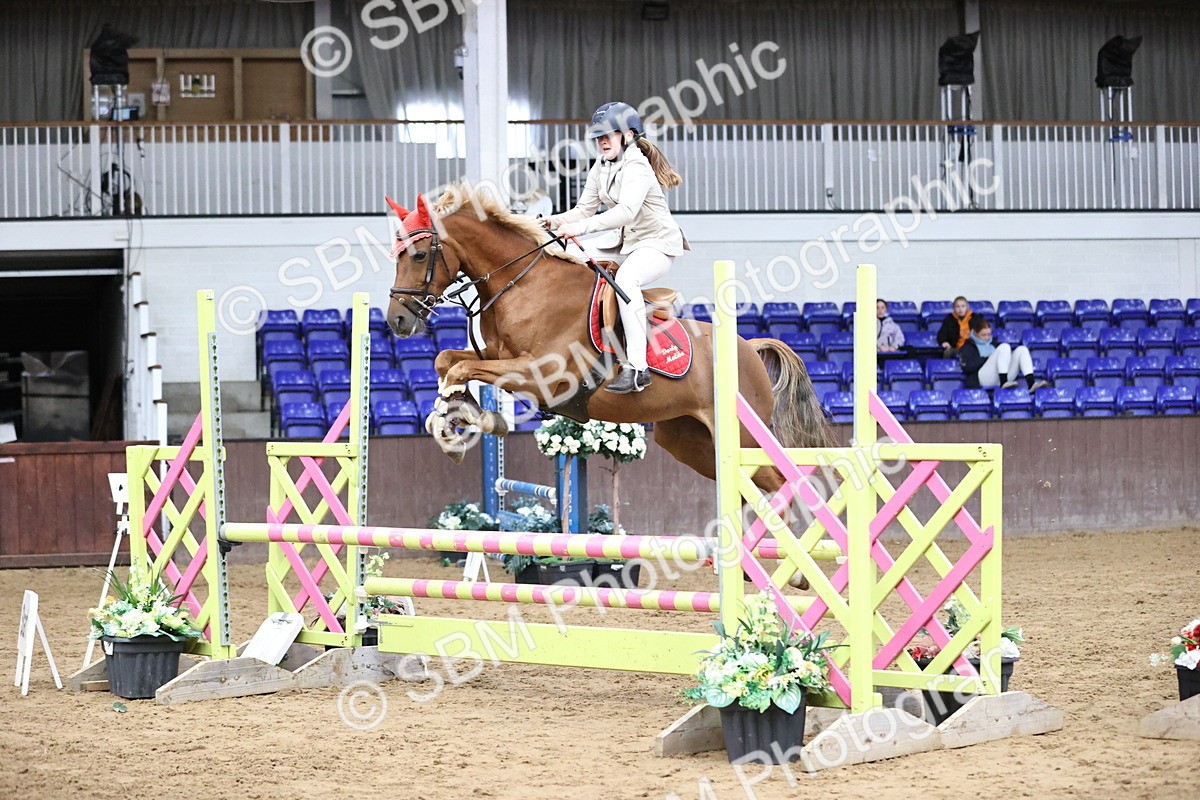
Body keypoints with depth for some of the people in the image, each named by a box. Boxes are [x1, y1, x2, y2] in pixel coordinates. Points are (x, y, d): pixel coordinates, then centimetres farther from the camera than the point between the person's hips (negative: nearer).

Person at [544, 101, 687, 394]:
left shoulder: (637, 167, -19)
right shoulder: (601, 168, 8)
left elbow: (626, 211, -34)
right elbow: (584, 209, 8)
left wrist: (580, 227, -41)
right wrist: (555, 221, -12)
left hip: (659, 244, -10)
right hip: (629, 244, 10)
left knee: (625, 278, -38)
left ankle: (636, 367, -43)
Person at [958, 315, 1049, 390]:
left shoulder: (992, 344, 32)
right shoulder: (968, 347, 14)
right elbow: (966, 367, -3)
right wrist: (987, 359, -6)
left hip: (1003, 376, 6)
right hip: (984, 379, -6)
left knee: (1022, 349, -11)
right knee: (1004, 347, -23)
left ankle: (1031, 383, -33)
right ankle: (1004, 383, -42)